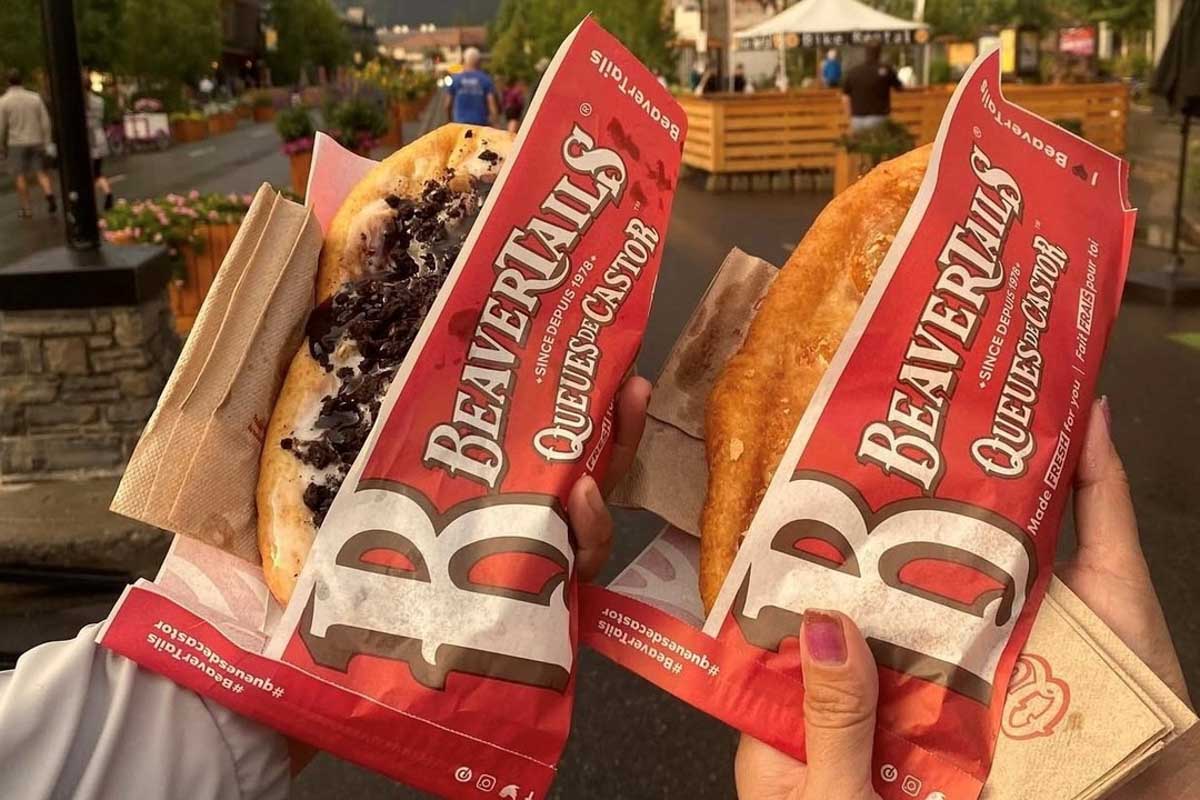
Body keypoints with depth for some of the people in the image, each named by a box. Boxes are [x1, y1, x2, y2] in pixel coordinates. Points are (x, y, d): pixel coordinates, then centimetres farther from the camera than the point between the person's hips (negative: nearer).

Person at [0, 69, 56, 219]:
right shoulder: (35, 97, -1)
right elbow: (45, 122, -2)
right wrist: (47, 143, 3)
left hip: (17, 143, -1)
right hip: (36, 141, 1)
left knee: (21, 175, 8)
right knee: (41, 172, 9)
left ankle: (25, 209, 11)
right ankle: (49, 195, -17)